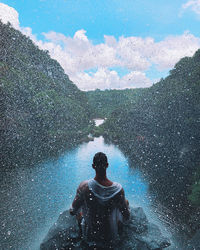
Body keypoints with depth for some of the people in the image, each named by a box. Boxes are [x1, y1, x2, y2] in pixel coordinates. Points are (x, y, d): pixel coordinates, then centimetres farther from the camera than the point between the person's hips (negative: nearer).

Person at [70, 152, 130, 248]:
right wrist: (126, 204, 10)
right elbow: (127, 217, -12)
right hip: (110, 238, 0)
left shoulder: (84, 186, -27)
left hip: (89, 237, 1)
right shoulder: (118, 188, -26)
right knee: (126, 202, 22)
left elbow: (73, 211, -11)